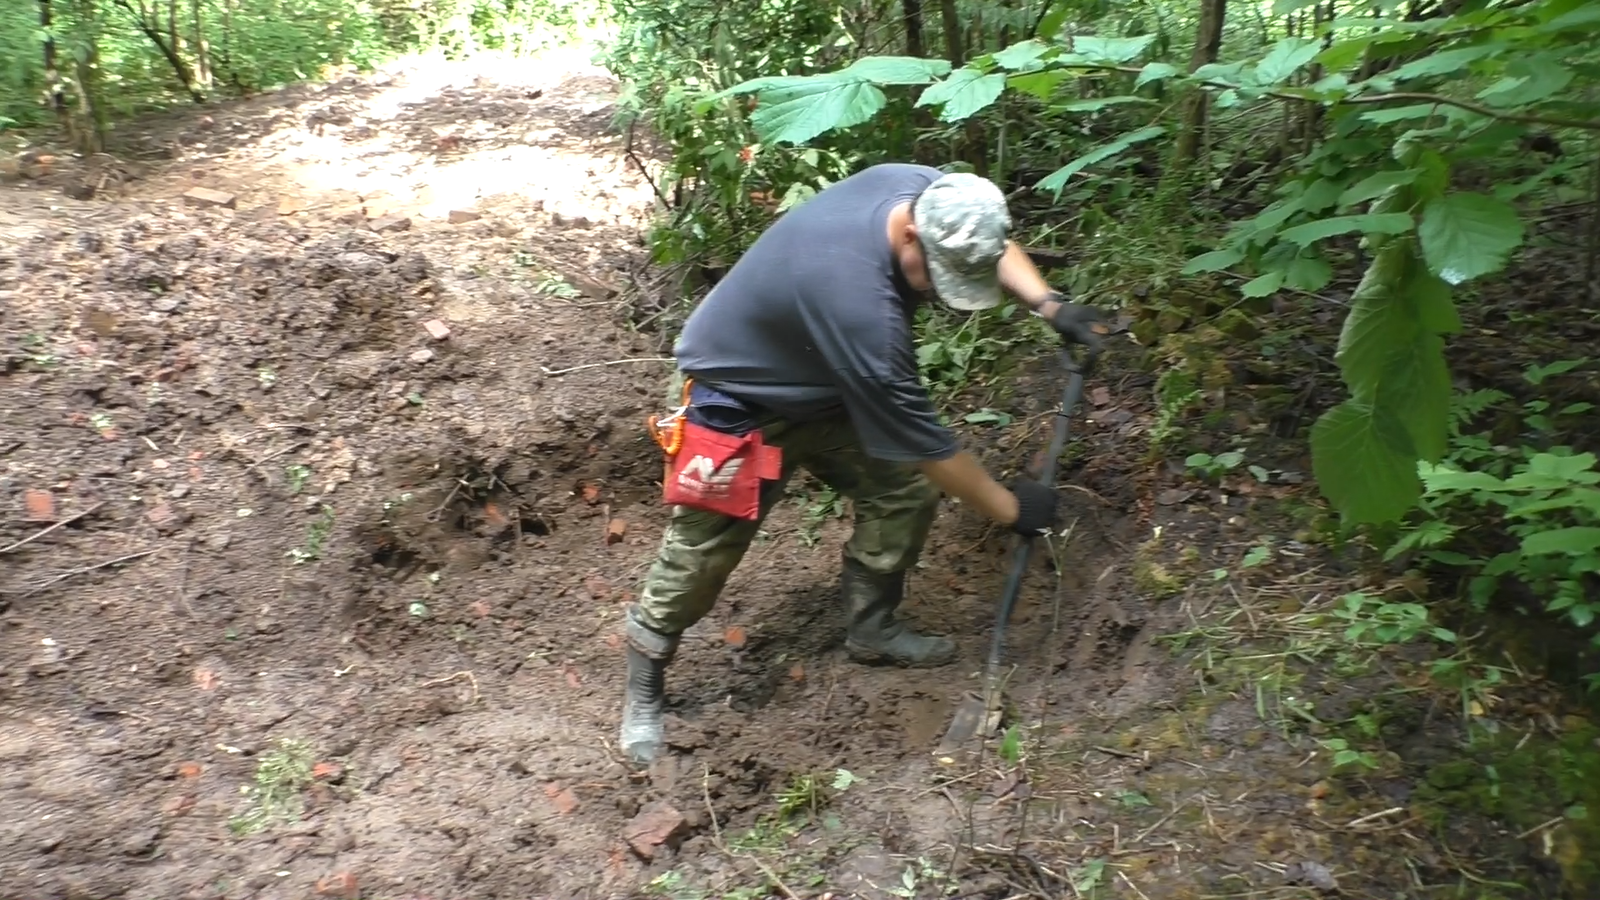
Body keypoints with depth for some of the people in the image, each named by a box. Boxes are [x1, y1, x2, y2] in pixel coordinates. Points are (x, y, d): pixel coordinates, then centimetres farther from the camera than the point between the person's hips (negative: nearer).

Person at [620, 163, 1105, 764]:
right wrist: (1008, 507, -15)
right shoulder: (860, 306, -42)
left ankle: (871, 629, 23)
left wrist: (1048, 304, -10)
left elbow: (995, 248, 7)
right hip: (736, 399, -8)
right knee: (700, 555, -1)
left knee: (905, 490, 2)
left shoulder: (930, 194, -19)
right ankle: (644, 685, 23)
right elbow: (924, 443, -29)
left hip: (825, 381, 8)